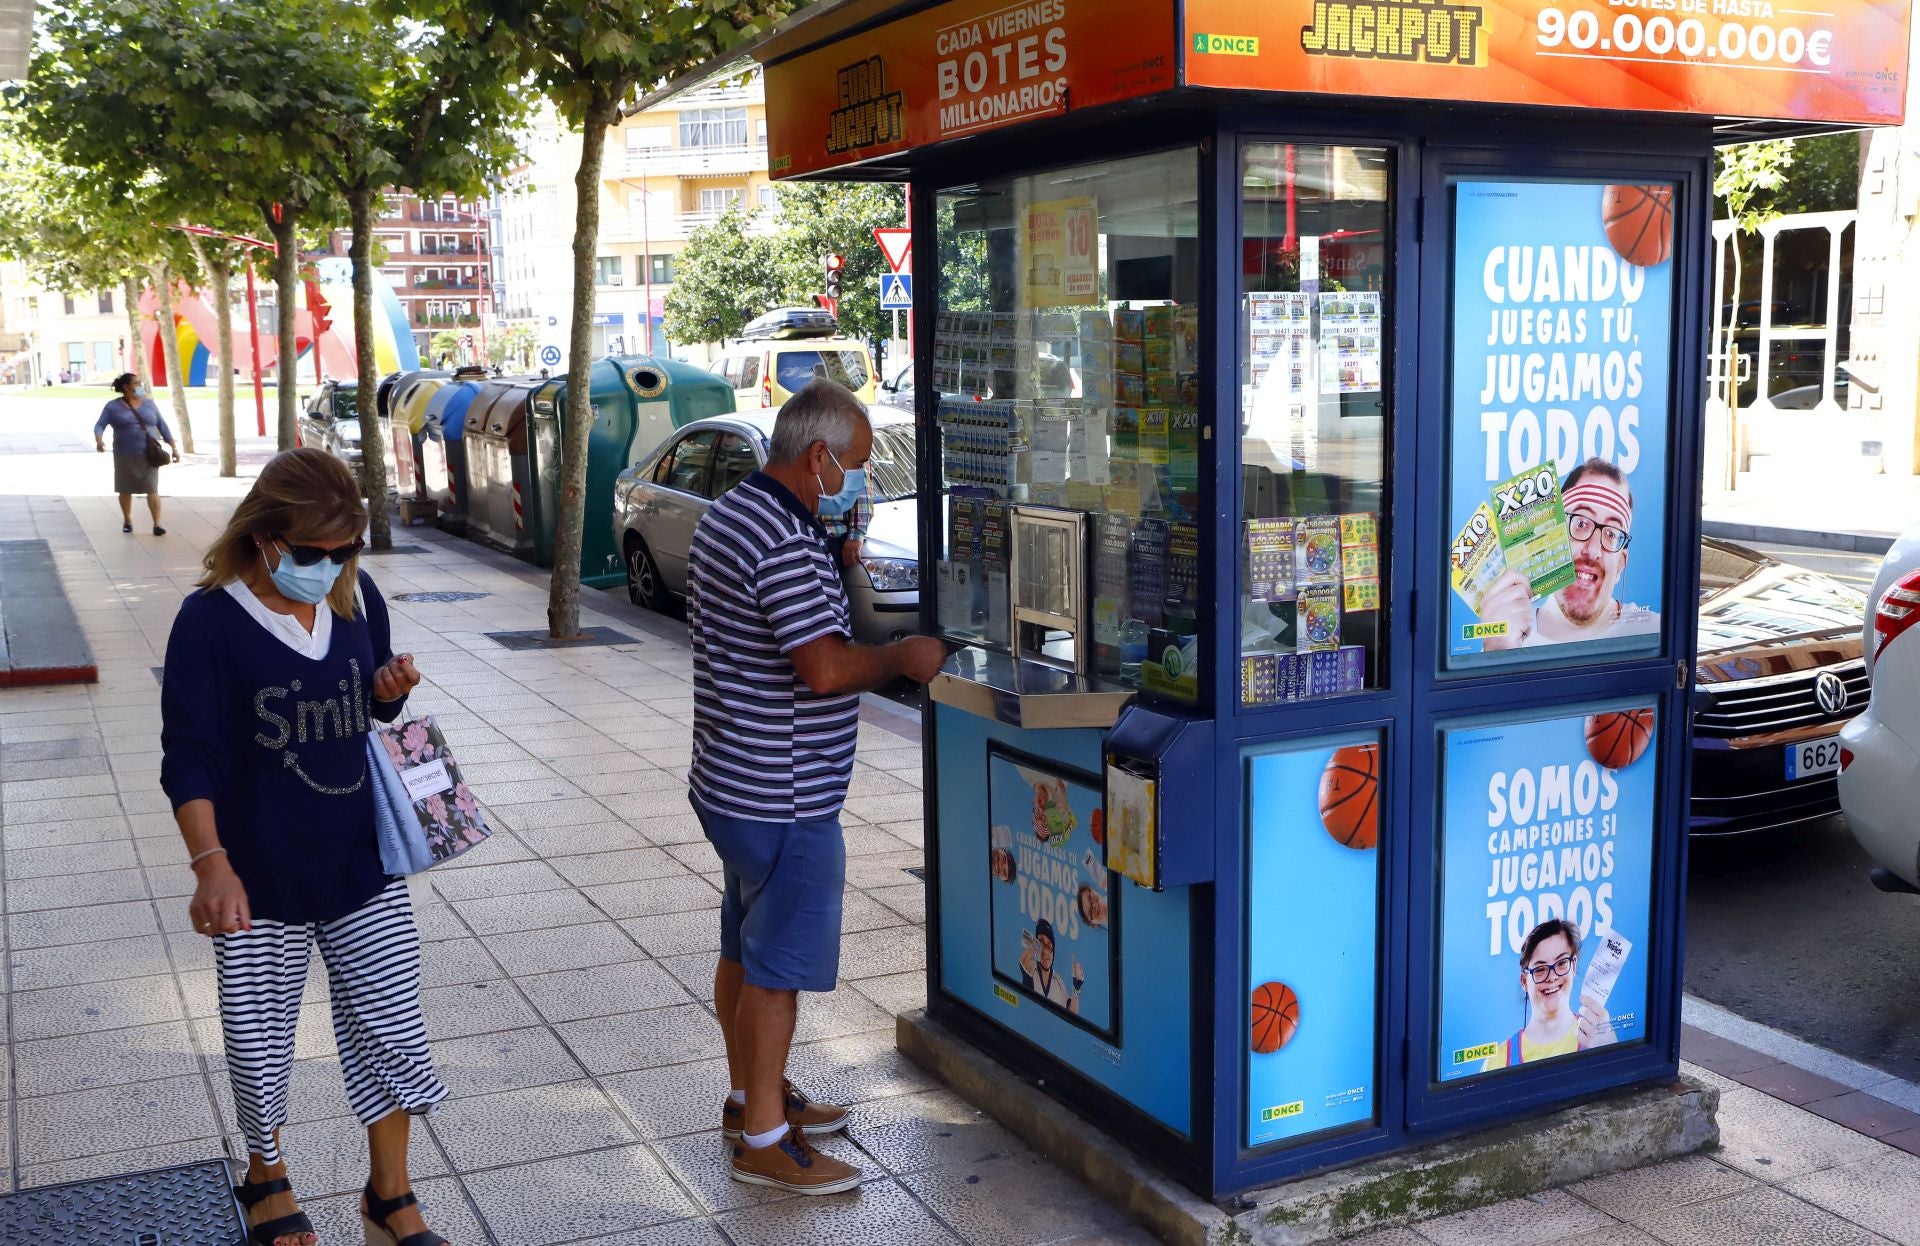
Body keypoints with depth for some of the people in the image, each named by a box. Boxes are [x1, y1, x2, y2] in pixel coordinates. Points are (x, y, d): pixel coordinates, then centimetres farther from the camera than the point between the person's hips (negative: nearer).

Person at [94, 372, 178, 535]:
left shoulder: (148, 404, 8)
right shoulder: (113, 406, 0)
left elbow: (162, 425, 10)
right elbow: (99, 425, -7)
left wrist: (174, 447, 6)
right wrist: (99, 440, -27)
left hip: (149, 455, 1)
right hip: (125, 456, -1)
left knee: (152, 489, -8)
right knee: (125, 490, 9)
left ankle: (157, 525, -10)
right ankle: (127, 521, 26)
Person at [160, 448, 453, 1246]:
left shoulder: (356, 596, -2)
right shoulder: (212, 620, -16)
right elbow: (189, 760, -15)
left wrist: (393, 690, -11)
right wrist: (211, 863, -26)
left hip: (363, 865, 4)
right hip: (261, 878, -4)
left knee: (391, 1029, 8)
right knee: (260, 1039, 12)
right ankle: (267, 1179, 40)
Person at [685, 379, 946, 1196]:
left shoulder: (731, 515, 11)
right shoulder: (782, 540, -23)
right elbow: (825, 668, -28)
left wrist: (835, 571, 11)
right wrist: (903, 658, -12)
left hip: (731, 781, 11)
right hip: (782, 798, -11)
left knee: (745, 949, 20)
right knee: (779, 965, 0)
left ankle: (750, 1096, 34)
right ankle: (765, 1140, 10)